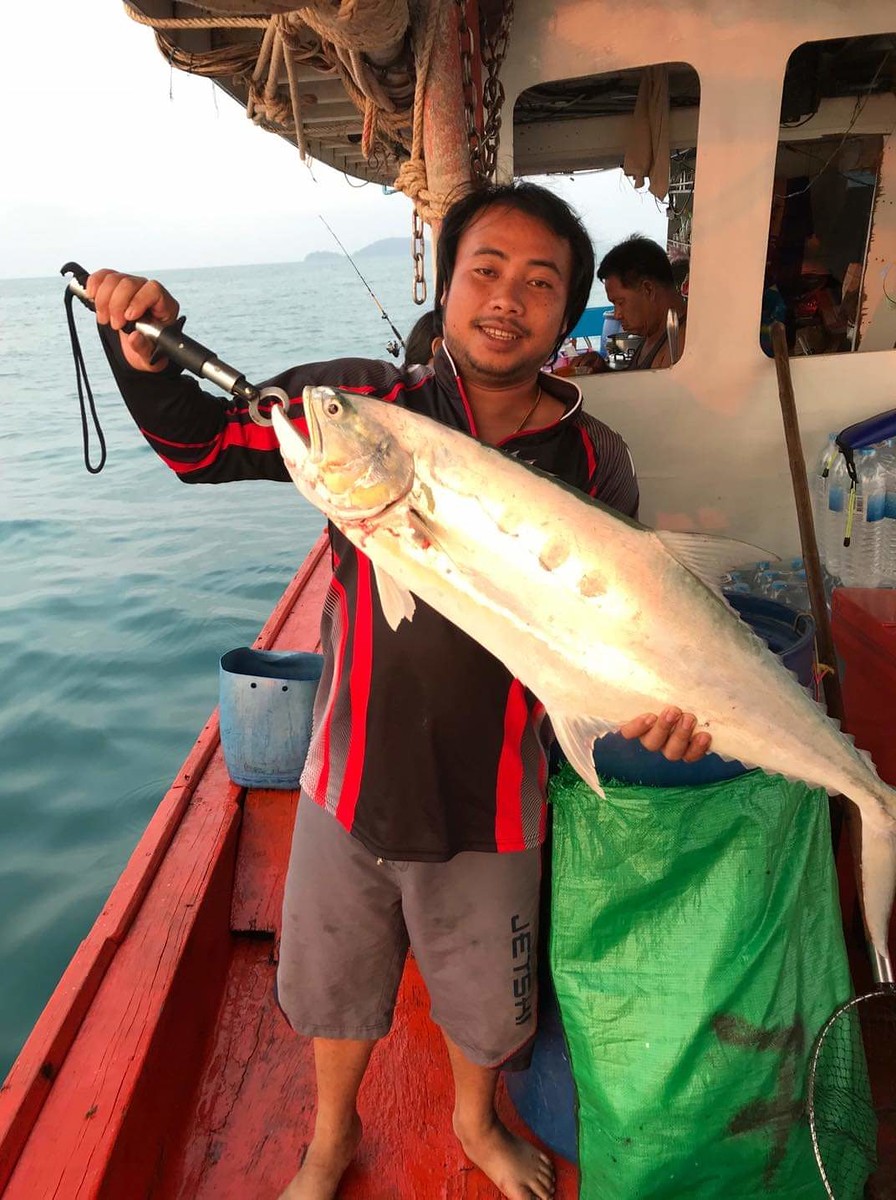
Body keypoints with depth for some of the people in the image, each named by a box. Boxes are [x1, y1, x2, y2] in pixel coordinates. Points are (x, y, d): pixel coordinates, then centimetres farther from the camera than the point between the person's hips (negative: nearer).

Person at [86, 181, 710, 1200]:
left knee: (485, 1003, 25)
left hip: (488, 806, 0)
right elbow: (203, 443, -2)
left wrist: (660, 696, -23)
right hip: (352, 777, 1)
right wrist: (144, 354, -19)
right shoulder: (364, 404, -12)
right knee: (333, 983, 25)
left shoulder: (593, 465, -10)